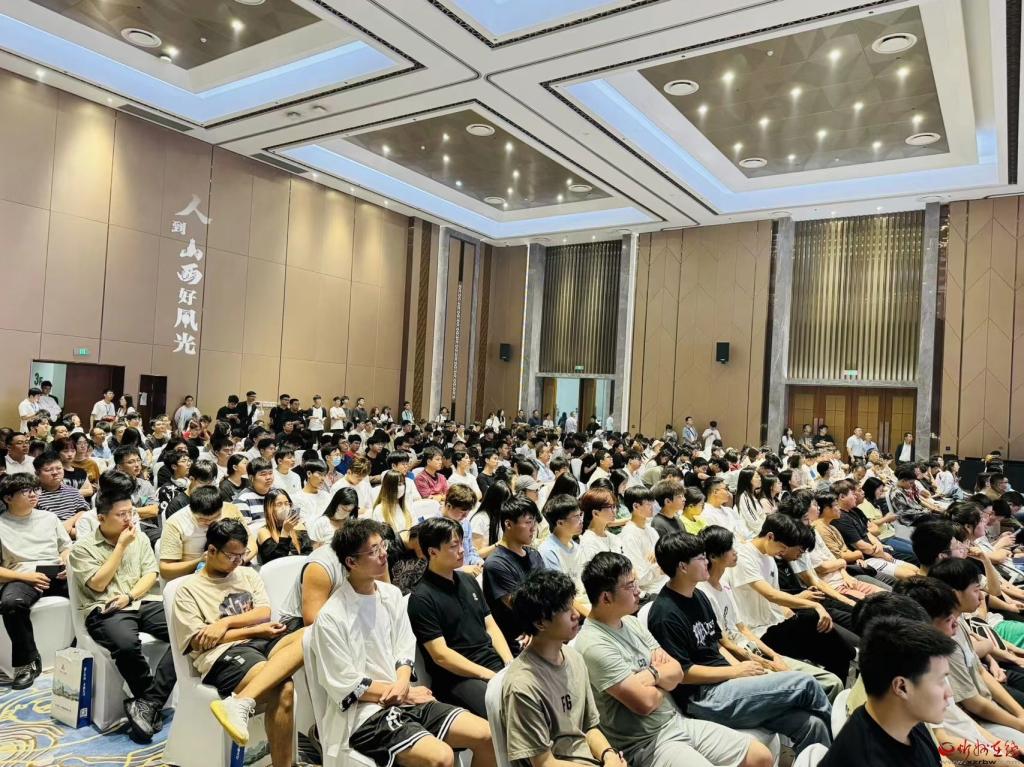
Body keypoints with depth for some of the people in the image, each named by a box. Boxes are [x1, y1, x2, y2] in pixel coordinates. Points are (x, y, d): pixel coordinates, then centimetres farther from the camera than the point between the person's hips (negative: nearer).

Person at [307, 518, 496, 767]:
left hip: (404, 699, 7)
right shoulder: (331, 617, -14)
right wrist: (403, 693, -9)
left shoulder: (392, 594, 6)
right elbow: (346, 687, -12)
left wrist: (403, 683, -11)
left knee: (486, 735, -5)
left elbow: (405, 649, 10)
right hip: (364, 715, -6)